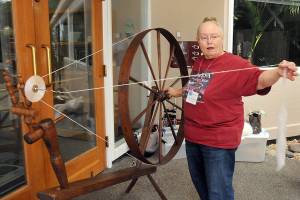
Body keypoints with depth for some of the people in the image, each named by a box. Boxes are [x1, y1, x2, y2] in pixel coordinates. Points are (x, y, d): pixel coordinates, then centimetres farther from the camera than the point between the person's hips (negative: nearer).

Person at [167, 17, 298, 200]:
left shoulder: (234, 64, -17)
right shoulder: (198, 62, 5)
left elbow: (260, 79, -33)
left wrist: (277, 72, -53)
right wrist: (177, 92, 31)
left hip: (219, 141, -7)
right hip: (192, 137, 8)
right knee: (200, 185, 27)